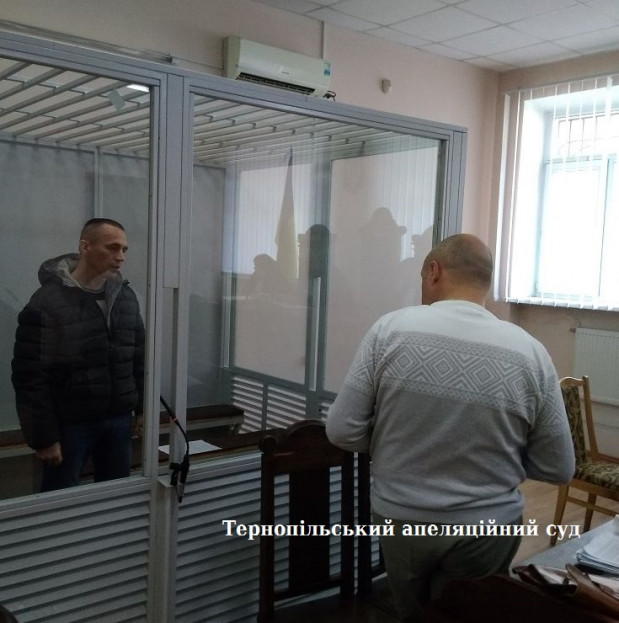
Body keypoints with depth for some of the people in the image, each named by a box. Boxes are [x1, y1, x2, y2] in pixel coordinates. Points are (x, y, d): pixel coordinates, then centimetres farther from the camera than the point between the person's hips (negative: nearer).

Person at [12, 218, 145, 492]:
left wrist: (142, 407, 10)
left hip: (119, 420, 5)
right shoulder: (47, 302, -13)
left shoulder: (126, 296, 4)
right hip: (70, 424, -4)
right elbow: (30, 377, -14)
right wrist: (43, 436, -14)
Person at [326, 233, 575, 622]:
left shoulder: (390, 330, -14)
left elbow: (343, 431, -12)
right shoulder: (530, 352, -12)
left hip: (400, 520, 0)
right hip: (486, 531, 0)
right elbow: (558, 469, -5)